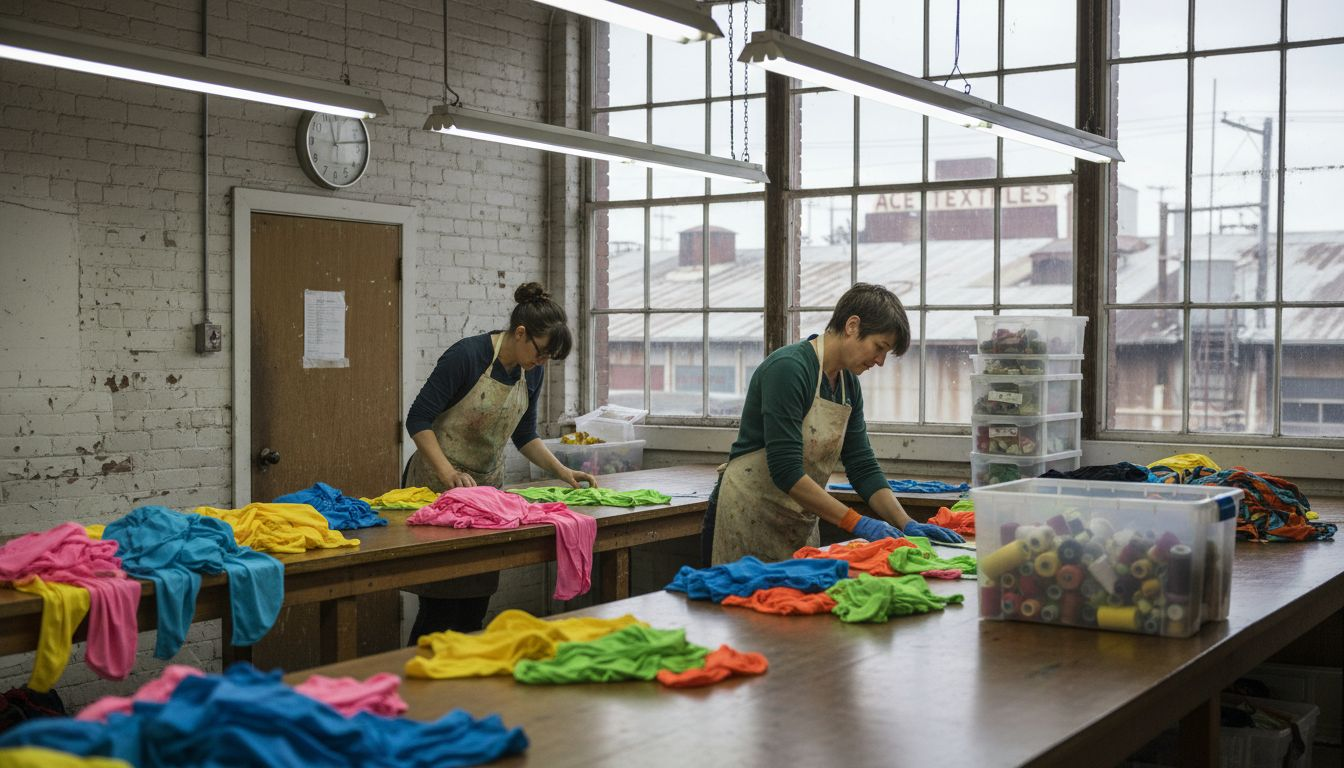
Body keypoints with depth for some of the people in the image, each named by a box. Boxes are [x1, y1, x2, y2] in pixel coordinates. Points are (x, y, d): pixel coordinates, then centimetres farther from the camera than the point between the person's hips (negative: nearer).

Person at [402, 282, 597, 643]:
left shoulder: (532, 371, 0)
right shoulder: (467, 355, -21)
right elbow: (418, 419, -19)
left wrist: (562, 470, -2)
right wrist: (449, 473, -29)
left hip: (488, 484, 6)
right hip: (439, 484, -6)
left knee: (477, 599, 6)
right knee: (442, 603, -6)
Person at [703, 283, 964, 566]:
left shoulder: (848, 384, 5)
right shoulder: (788, 368, -20)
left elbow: (863, 468, 7)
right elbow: (786, 470, -26)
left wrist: (907, 525, -5)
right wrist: (857, 523, -26)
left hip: (802, 525, 8)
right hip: (750, 518, -8)